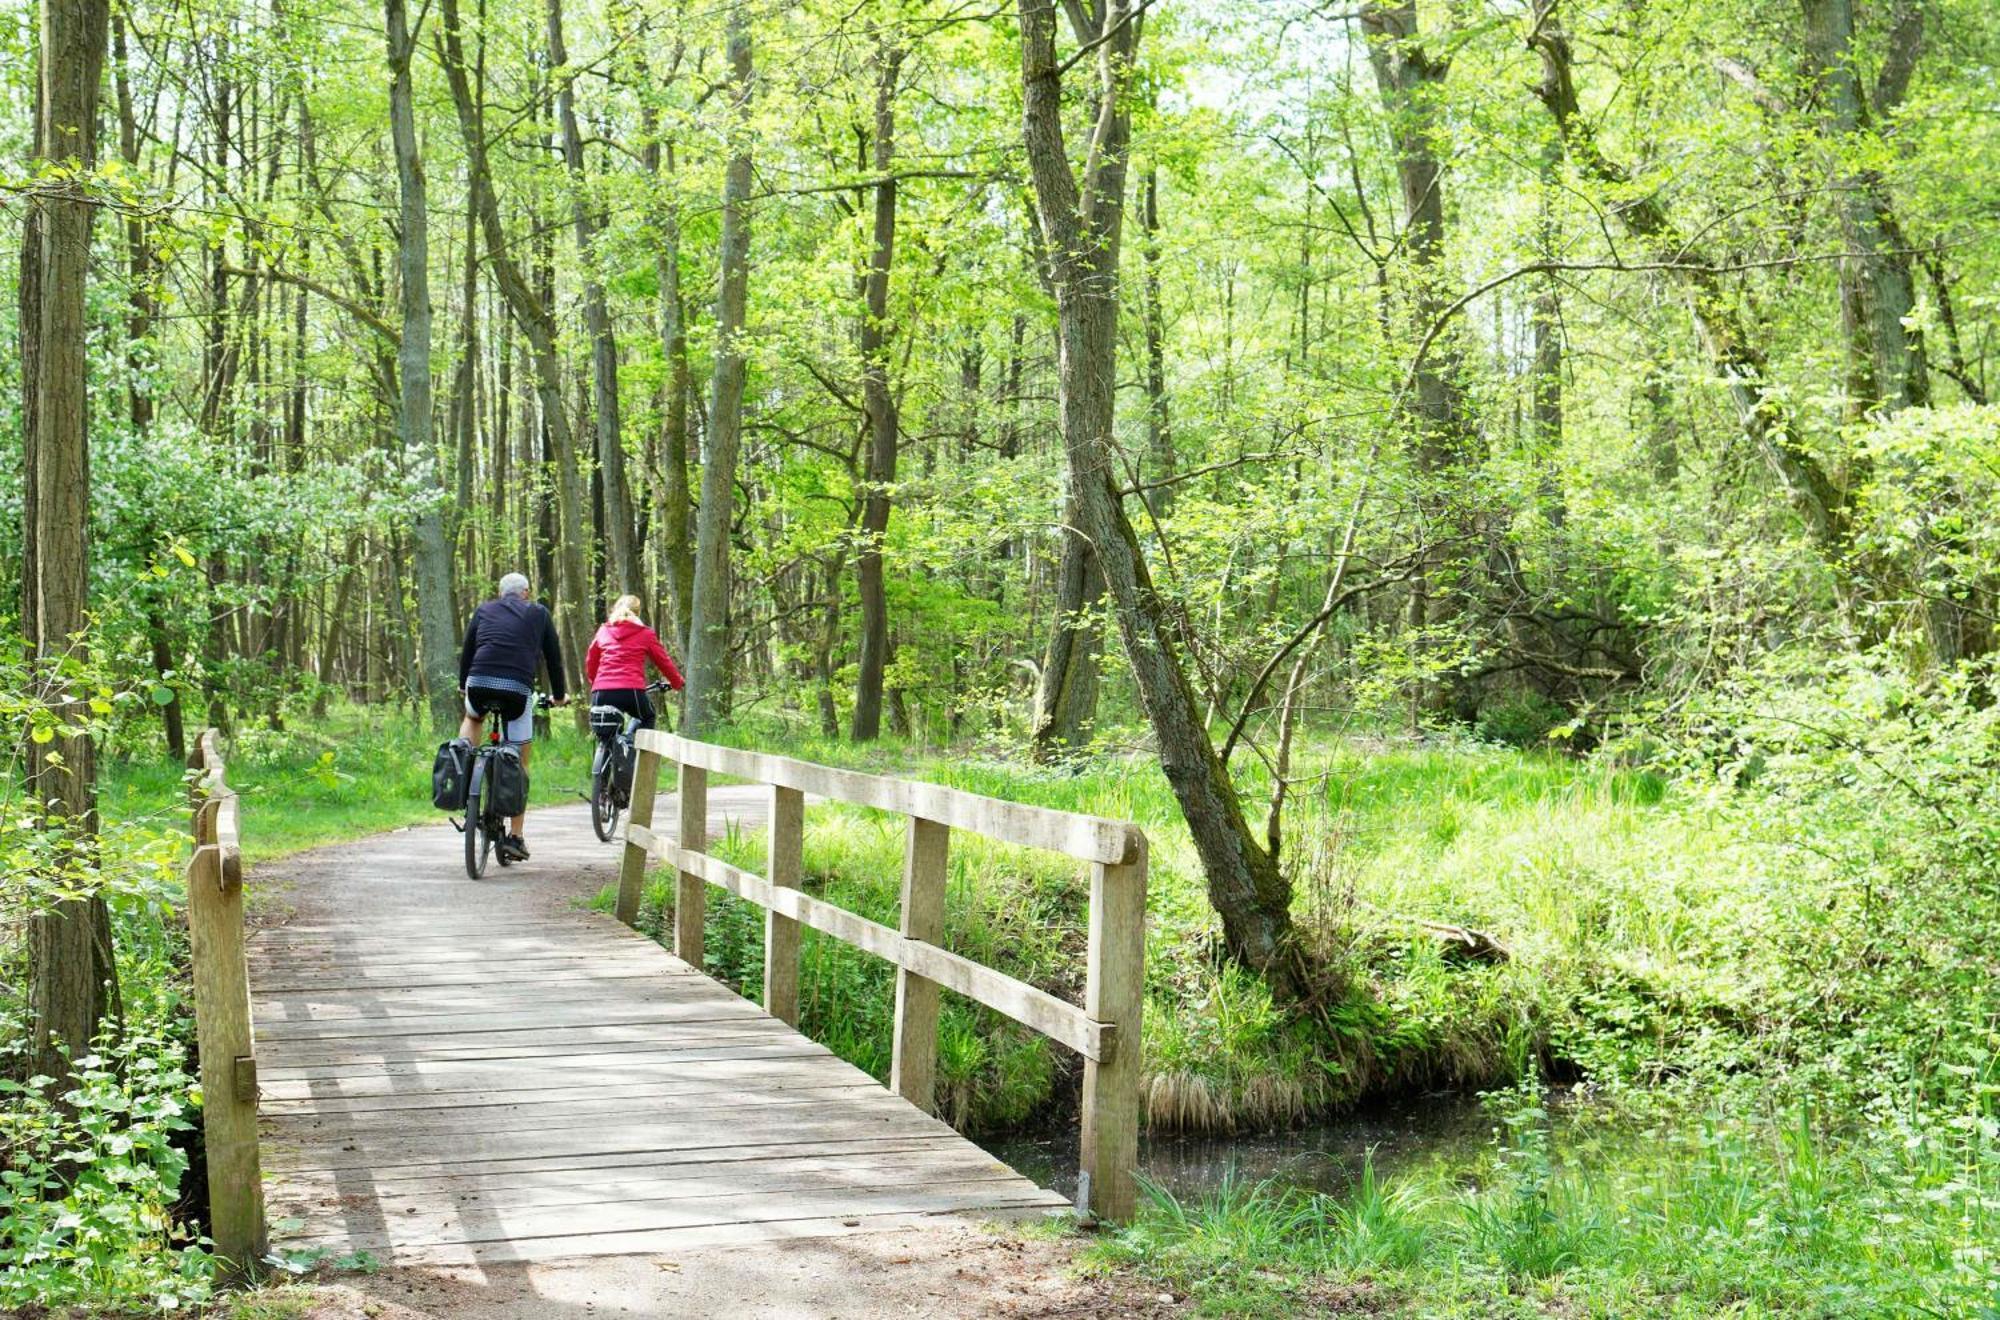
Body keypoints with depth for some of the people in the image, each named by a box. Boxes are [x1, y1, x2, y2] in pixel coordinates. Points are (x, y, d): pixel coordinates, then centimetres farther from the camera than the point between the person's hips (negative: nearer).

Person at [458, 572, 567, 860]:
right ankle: (516, 835, 6)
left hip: (480, 684, 2)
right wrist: (559, 695, 33)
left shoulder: (483, 611, 22)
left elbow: (466, 651, 26)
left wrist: (463, 685, 43)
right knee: (520, 763, 9)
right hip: (518, 689, -2)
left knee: (471, 718, 37)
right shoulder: (539, 613, 19)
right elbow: (553, 656, 21)